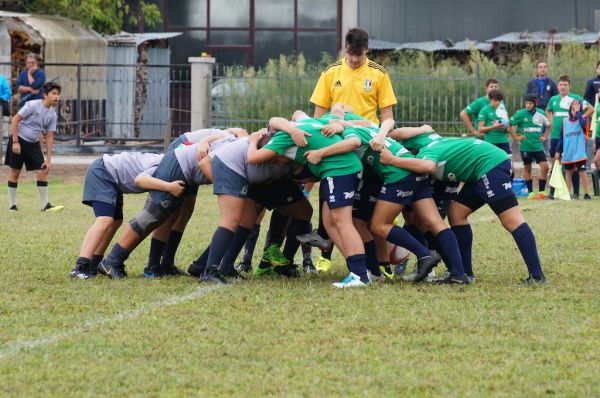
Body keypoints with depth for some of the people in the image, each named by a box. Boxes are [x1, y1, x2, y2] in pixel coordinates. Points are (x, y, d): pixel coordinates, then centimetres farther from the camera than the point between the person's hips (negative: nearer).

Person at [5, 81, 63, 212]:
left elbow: (49, 137, 4)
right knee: (15, 172, 1)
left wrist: (48, 159, 1)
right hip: (19, 140, -5)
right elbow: (15, 120, -15)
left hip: (33, 144, 5)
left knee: (43, 172, -5)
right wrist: (15, 142, -18)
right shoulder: (33, 105, -17)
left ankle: (45, 205, 0)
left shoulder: (52, 115, 0)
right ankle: (12, 205, 11)